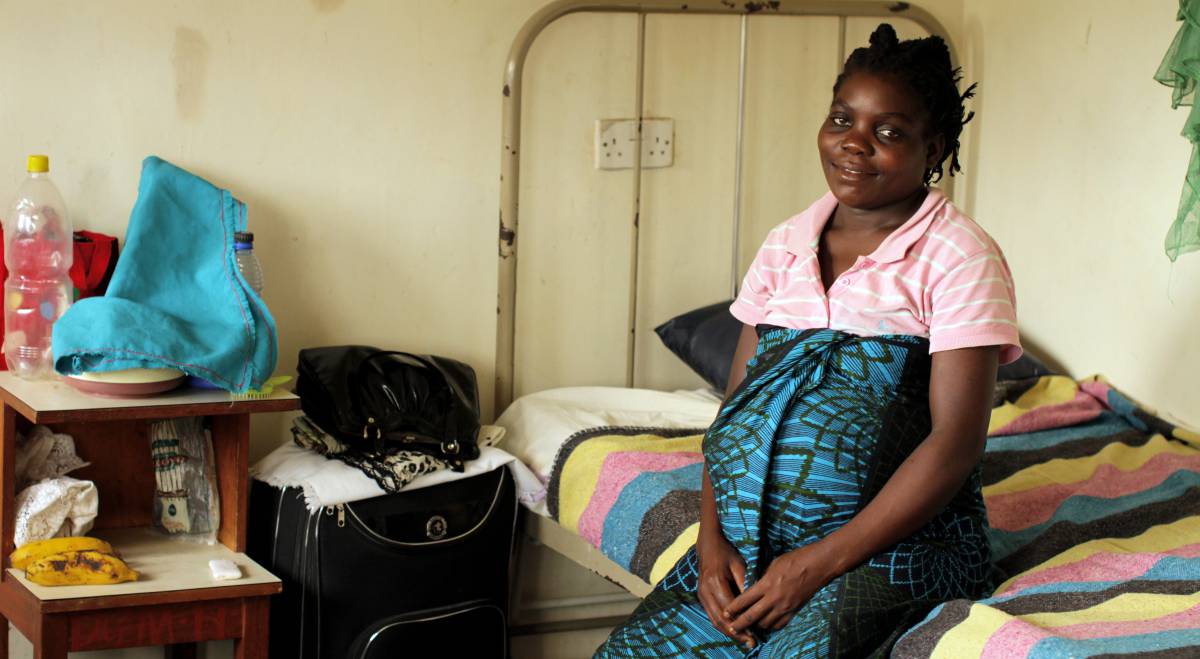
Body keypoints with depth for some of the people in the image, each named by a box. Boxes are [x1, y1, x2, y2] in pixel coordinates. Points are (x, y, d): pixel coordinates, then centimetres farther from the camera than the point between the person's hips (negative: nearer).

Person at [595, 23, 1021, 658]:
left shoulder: (959, 257, -5)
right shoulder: (785, 245, 13)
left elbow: (956, 440, -11)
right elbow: (735, 405, 13)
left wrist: (820, 564, -15)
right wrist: (713, 538, -4)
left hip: (890, 543, -5)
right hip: (746, 540, 5)